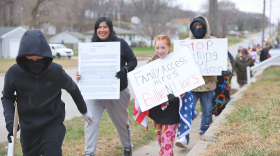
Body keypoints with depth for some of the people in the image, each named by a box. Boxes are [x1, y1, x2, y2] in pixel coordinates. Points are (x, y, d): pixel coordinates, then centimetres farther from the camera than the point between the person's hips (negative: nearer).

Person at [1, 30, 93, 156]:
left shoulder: (56, 71, -15)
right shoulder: (13, 73, -13)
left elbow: (73, 90, 4)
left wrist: (84, 111, 16)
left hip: (53, 125, -2)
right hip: (27, 129, 2)